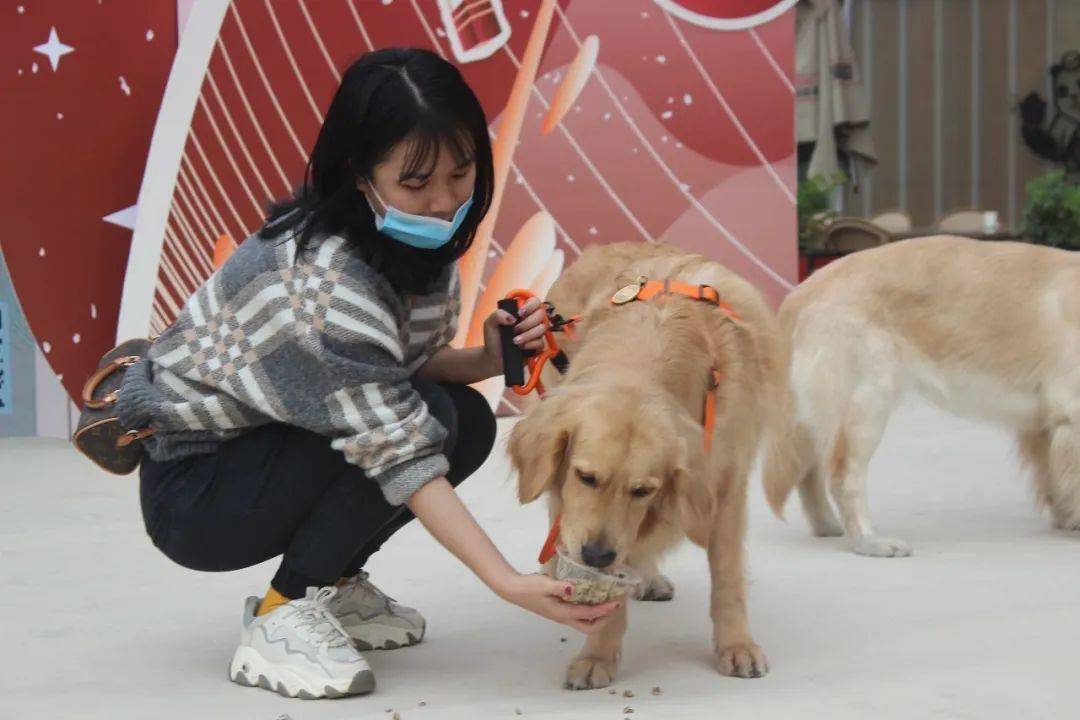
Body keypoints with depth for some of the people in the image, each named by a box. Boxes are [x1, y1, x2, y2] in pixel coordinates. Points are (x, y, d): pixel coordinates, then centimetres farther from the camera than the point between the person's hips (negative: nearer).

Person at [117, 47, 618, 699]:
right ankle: (281, 619, -13)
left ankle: (332, 584, 8)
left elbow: (404, 365, 5)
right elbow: (401, 453, -32)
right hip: (192, 486, -8)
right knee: (433, 416, -26)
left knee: (469, 421, -9)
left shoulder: (422, 243, -5)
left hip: (269, 444, 8)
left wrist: (490, 359, -16)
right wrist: (510, 583, -36)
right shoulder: (323, 280, -31)